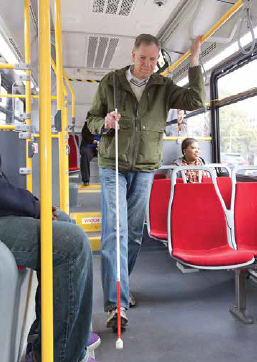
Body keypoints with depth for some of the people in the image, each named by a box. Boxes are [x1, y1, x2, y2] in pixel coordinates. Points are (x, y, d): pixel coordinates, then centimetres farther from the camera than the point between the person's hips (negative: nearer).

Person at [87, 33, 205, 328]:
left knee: (134, 232, 8)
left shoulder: (163, 87, 8)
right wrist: (104, 123, -14)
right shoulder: (110, 82, 4)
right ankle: (116, 303, -7)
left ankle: (118, 287, 28)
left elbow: (195, 100, -3)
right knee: (115, 231, -12)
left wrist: (194, 62, -4)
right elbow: (91, 120, 8)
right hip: (113, 166, -2)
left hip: (145, 168, 3)